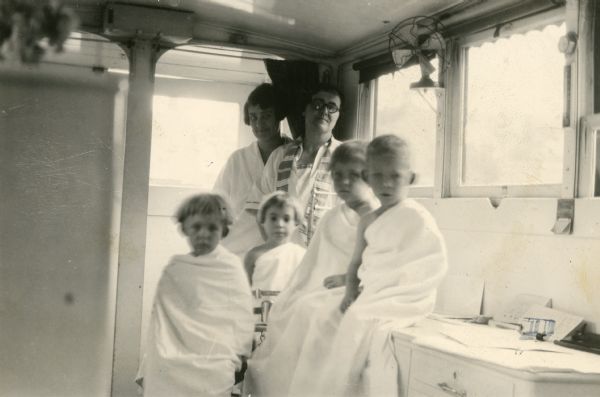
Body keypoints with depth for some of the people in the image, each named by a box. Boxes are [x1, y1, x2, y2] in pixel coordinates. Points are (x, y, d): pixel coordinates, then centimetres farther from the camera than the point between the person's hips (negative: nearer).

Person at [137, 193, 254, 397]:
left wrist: (234, 358, -2)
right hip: (168, 370, 3)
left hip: (211, 372, -2)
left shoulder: (231, 267, 3)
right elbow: (160, 320, 9)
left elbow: (242, 319, 3)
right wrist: (148, 369, 7)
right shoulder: (174, 269, 9)